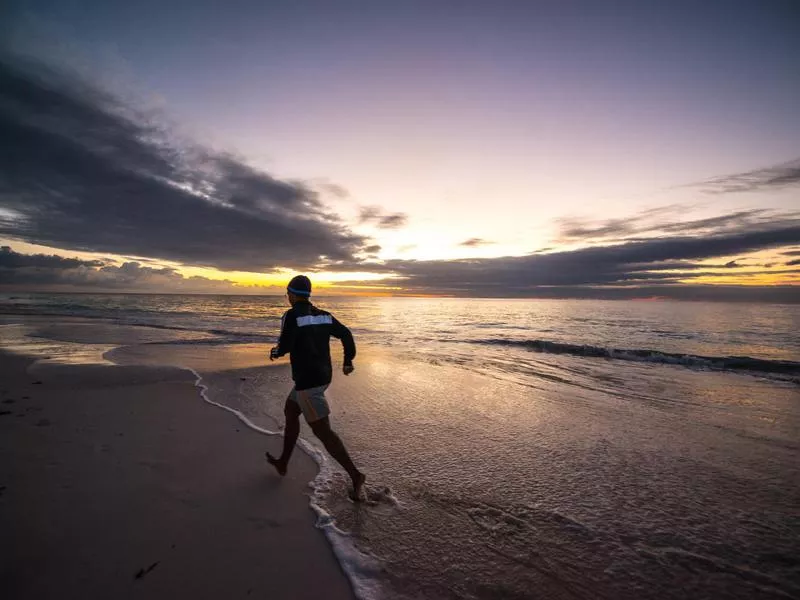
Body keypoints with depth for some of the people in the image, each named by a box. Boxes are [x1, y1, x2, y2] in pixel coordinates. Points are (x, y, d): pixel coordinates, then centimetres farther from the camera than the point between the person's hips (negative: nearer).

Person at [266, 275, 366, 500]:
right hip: (322, 375, 9)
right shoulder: (323, 315, 9)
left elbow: (285, 346, -17)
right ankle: (283, 463, 39)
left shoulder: (291, 315, -12)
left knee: (322, 431, -3)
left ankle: (355, 475, -2)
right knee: (290, 412, 26)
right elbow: (346, 334, 8)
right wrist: (348, 361, 20)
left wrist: (275, 352, 8)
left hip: (307, 380, -9)